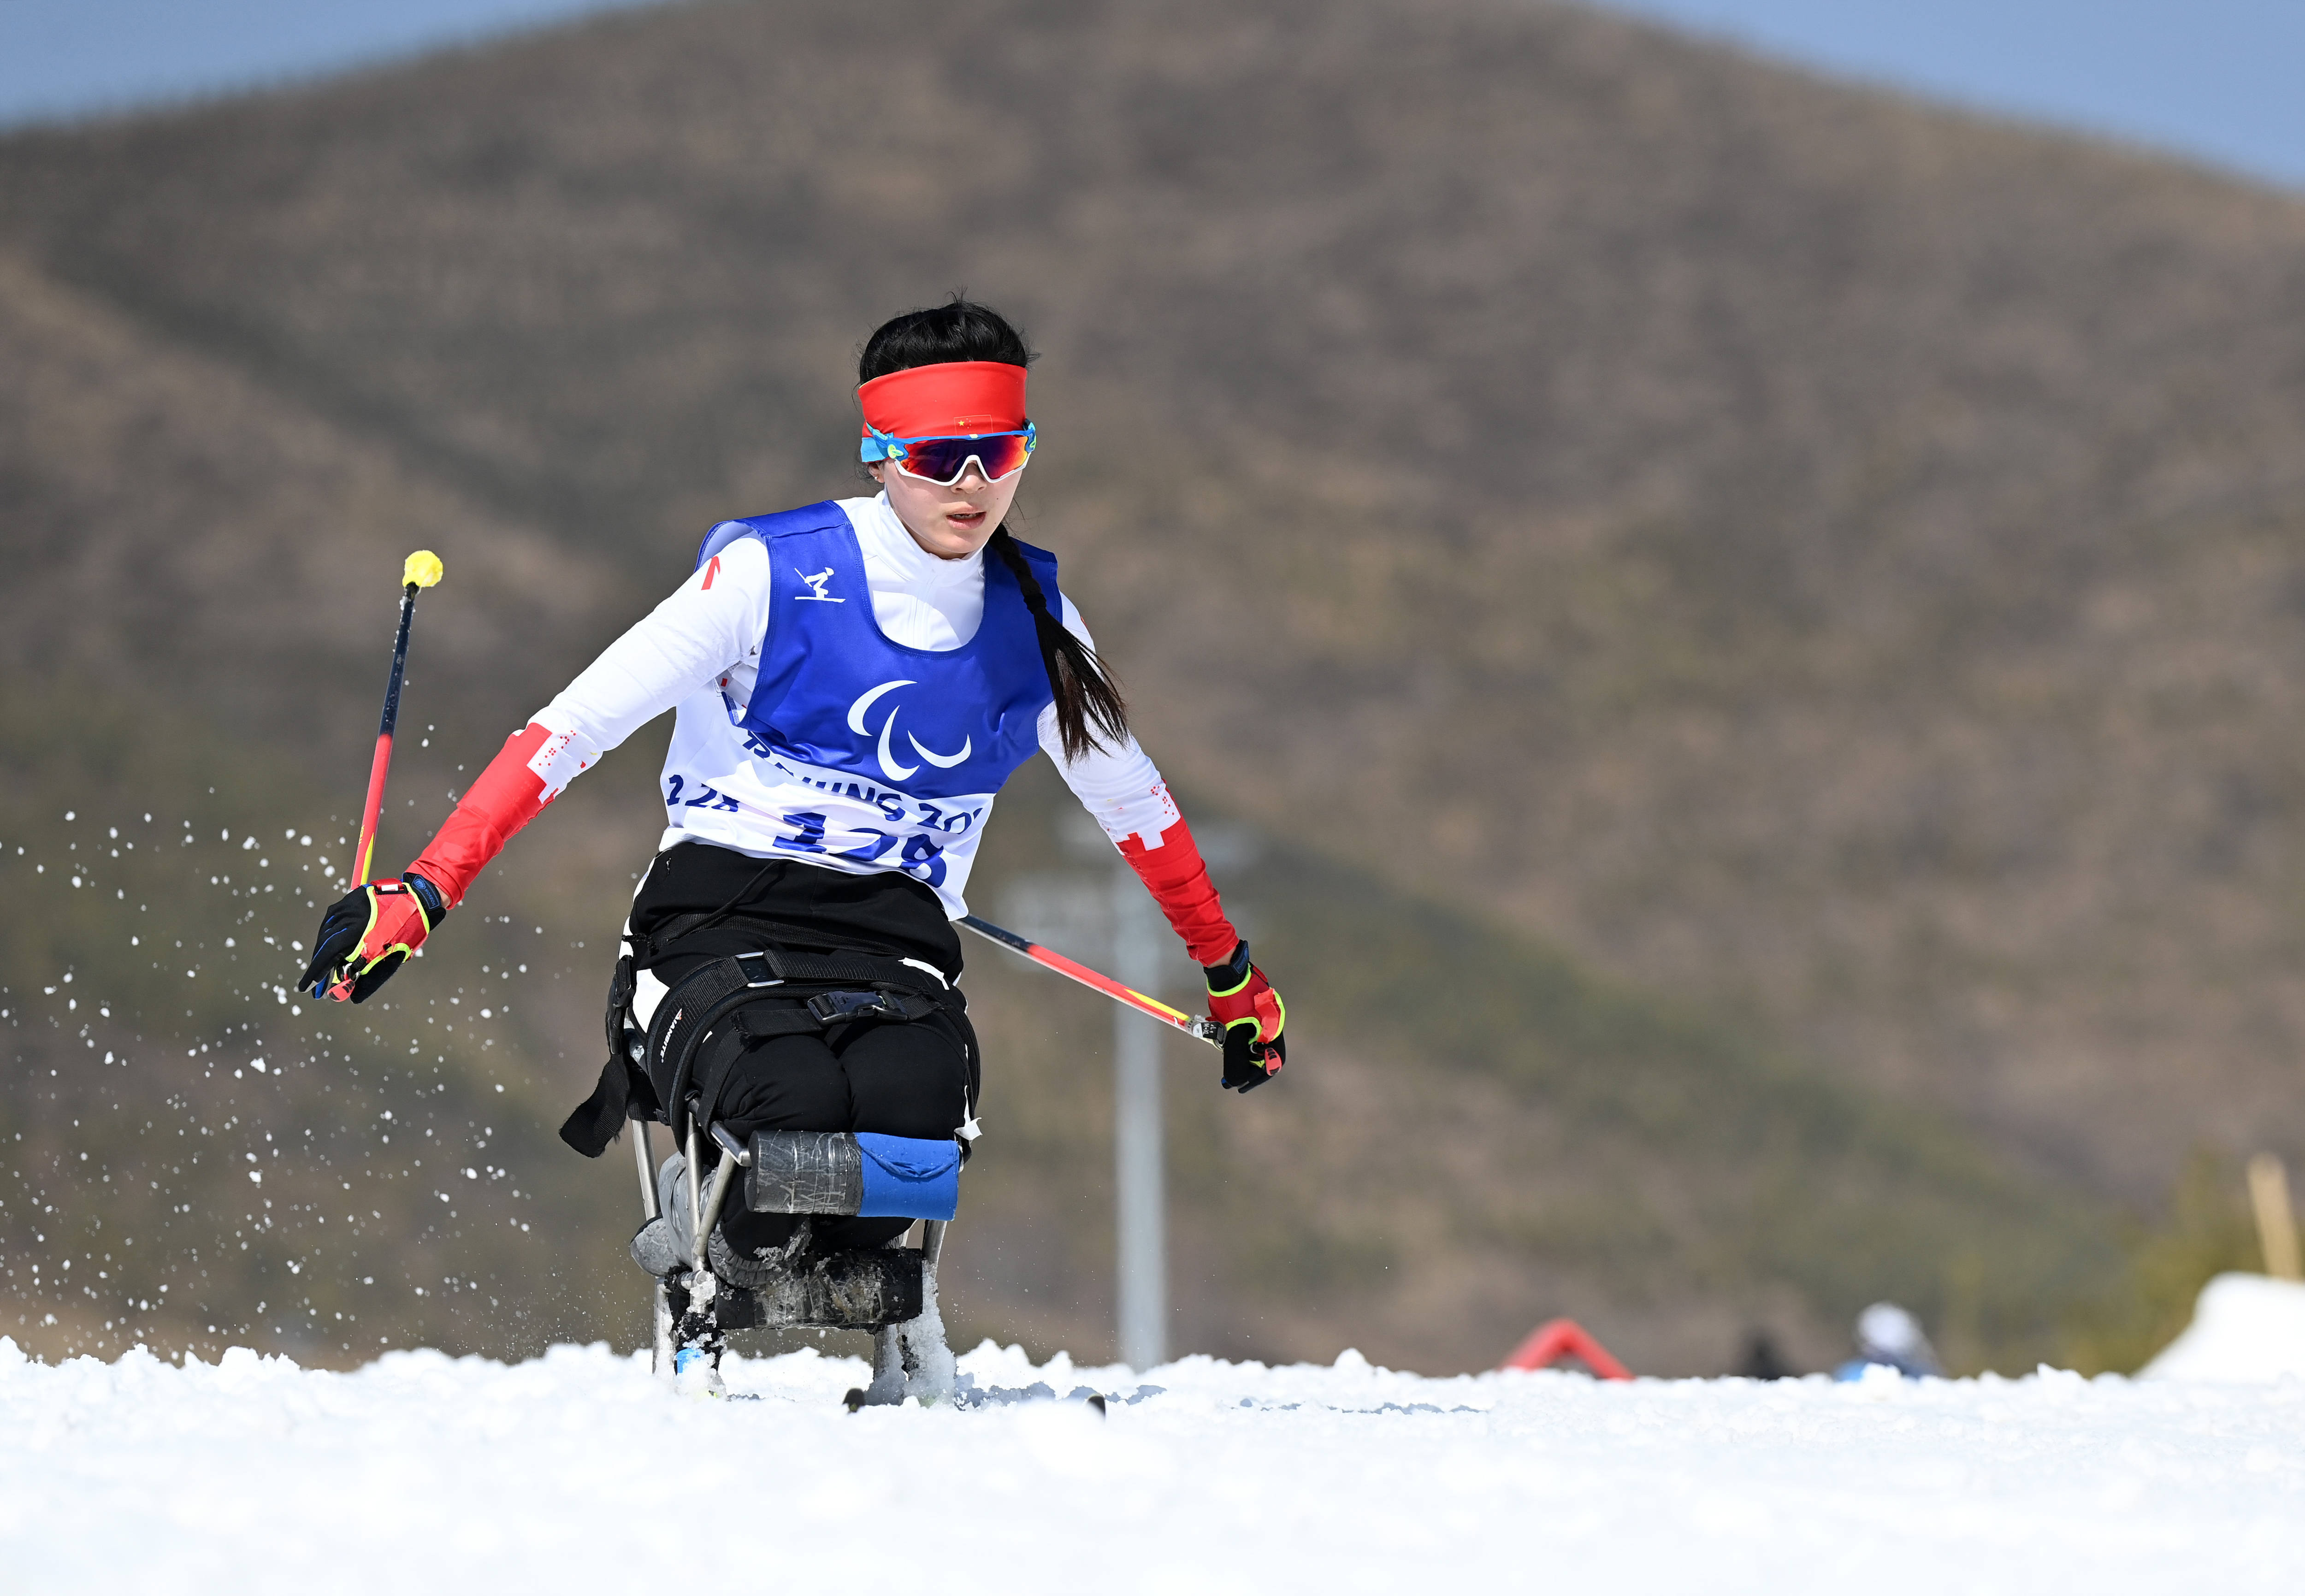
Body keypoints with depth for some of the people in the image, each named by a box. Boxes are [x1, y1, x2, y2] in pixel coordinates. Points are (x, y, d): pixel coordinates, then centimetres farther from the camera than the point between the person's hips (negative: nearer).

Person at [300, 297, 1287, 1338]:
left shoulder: (1033, 620, 10)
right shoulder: (775, 575, -5)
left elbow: (1131, 797, 27)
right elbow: (576, 724, -8)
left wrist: (1231, 975, 35)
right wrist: (423, 892, -17)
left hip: (893, 937, 3)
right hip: (722, 912, -3)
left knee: (911, 1106, -34)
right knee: (795, 1103, -35)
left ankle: (853, 1263, 2)